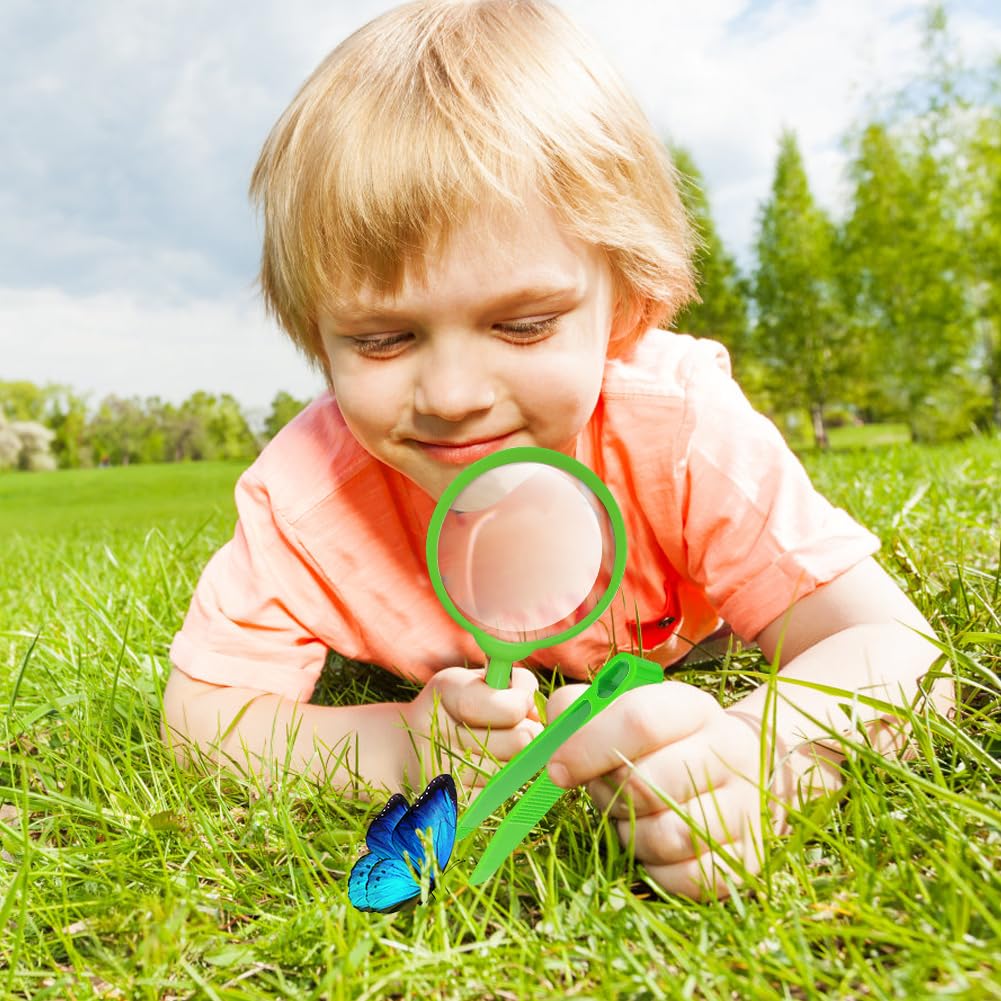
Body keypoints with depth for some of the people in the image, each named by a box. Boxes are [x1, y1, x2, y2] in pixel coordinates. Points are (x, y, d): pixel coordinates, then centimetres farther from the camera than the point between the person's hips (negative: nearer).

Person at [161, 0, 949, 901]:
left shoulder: (679, 431, -40)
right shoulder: (304, 492, -37)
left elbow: (895, 648, -37)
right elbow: (200, 718, -28)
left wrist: (755, 751, -60)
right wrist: (404, 745, -47)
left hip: (673, 645, 0)